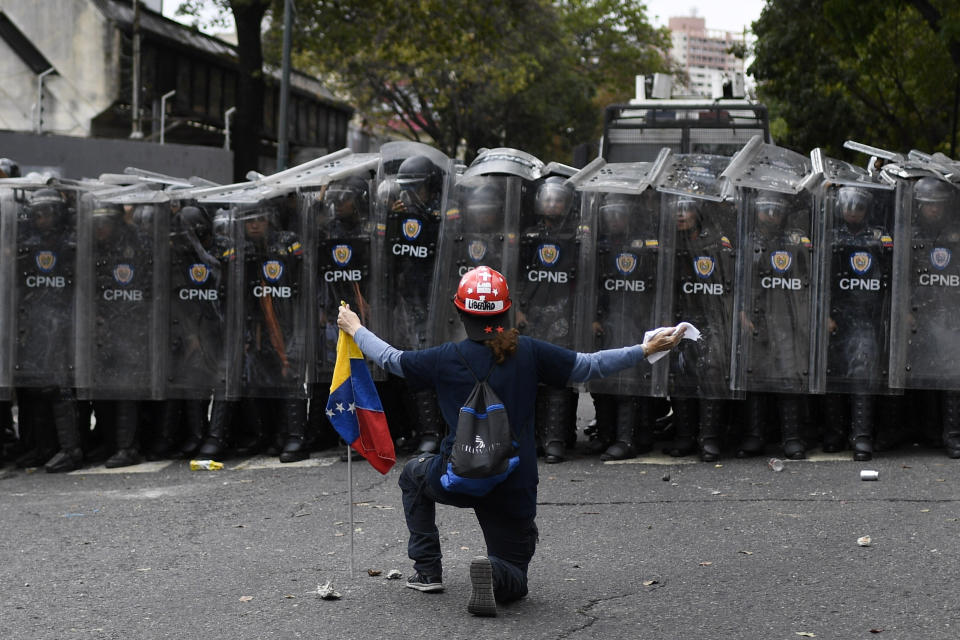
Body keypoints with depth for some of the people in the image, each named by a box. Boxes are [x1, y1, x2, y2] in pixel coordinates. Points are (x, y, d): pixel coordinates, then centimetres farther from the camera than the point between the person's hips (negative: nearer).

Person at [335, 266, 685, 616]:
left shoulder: (447, 358, -5)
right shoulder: (528, 351, -4)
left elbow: (390, 358, 10)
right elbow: (589, 365, 1)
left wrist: (355, 329, 27)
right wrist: (647, 349, 8)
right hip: (514, 489, 1)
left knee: (413, 473, 35)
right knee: (513, 582, 17)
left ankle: (427, 570, 25)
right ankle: (494, 573, -22)